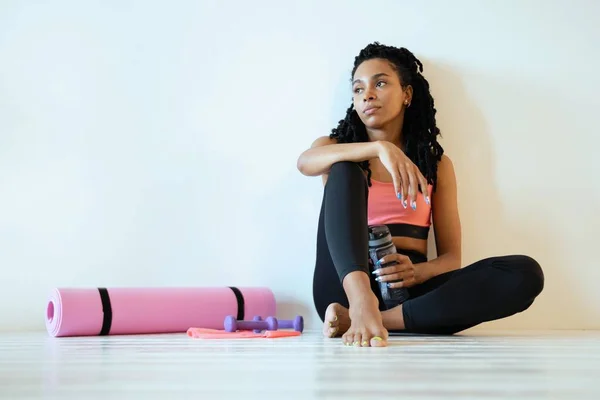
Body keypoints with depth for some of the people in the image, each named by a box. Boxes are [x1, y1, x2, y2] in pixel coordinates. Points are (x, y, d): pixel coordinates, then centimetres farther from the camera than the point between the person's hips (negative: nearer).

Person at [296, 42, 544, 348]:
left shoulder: (436, 164, 16)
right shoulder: (336, 148, 14)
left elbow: (451, 257, 9)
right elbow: (304, 163, -13)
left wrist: (417, 272, -16)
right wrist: (379, 148, -29)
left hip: (407, 294, 2)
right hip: (347, 286, -1)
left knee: (525, 272, -22)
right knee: (344, 170, -21)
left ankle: (369, 319, -33)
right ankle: (361, 304, -47)